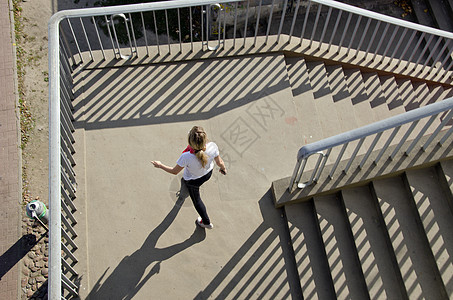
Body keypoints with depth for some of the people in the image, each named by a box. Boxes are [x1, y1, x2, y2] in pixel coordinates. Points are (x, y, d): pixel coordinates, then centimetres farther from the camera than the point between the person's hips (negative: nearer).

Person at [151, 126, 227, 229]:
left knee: (196, 200, 28)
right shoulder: (212, 146, -38)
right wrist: (223, 168, 7)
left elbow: (174, 171, -23)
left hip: (192, 180, -2)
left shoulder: (186, 157, -44)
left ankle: (207, 222, 51)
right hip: (208, 173, 3)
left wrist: (160, 165, -6)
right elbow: (219, 162, -17)